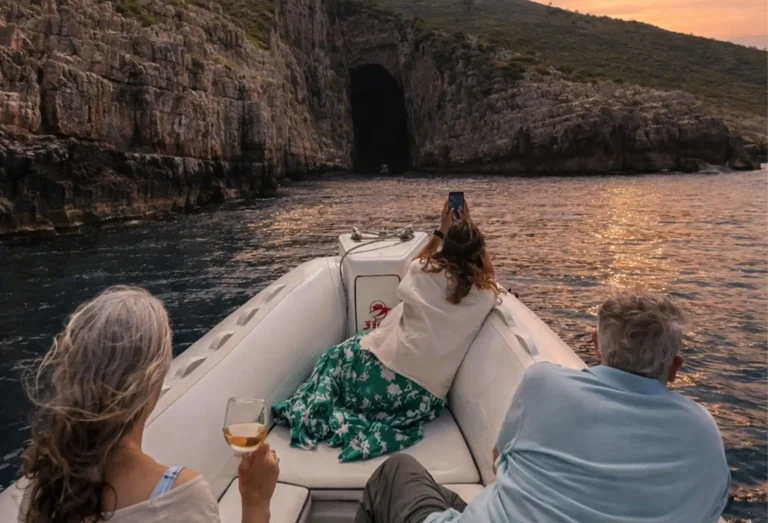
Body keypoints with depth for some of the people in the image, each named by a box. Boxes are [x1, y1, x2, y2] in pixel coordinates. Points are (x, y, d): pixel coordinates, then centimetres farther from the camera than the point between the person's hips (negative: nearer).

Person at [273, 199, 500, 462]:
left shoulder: (422, 274, -1)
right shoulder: (485, 295, 1)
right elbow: (486, 273, 27)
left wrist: (441, 231, 29)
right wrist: (470, 229, 27)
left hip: (386, 376, -2)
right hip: (427, 398, 3)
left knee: (339, 354, 30)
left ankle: (314, 416, 12)